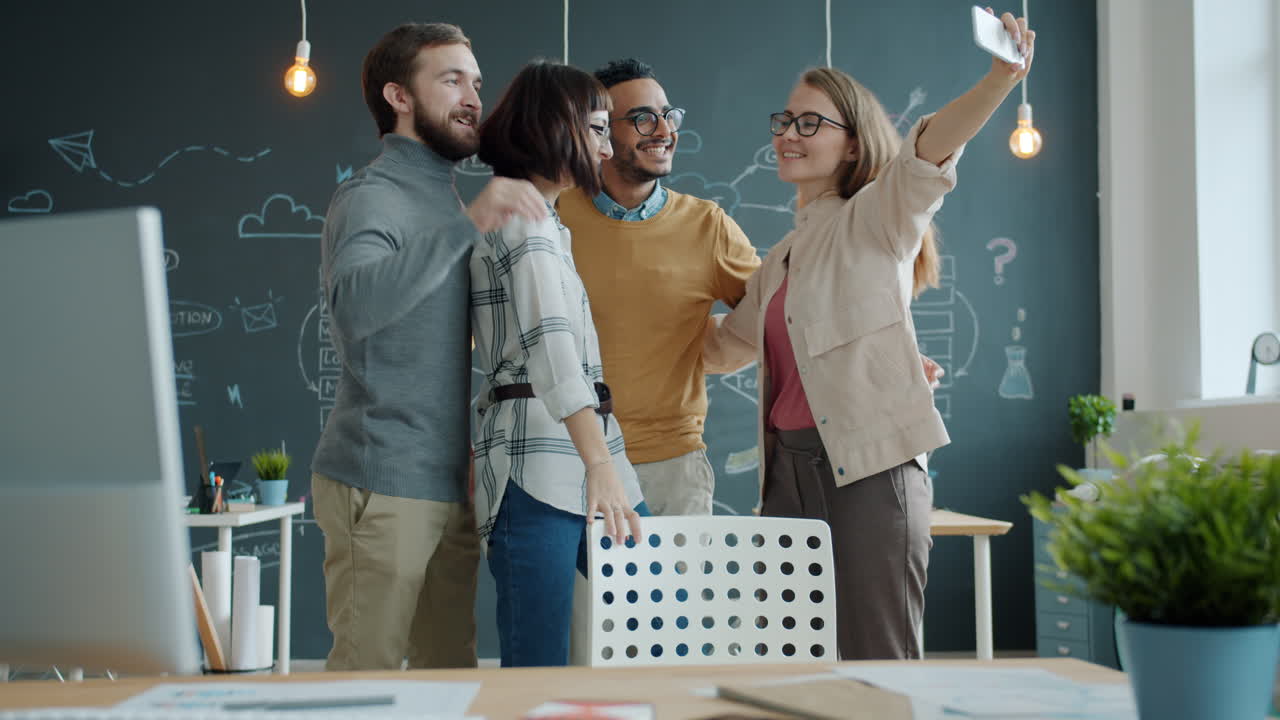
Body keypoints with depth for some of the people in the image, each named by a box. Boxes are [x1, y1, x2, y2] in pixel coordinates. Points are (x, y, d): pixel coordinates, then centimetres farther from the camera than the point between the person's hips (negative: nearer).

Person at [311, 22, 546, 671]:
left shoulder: (447, 197, 19)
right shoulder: (370, 197, -9)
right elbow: (354, 302, -30)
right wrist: (467, 224, -37)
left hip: (449, 486, 8)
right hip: (383, 486, -8)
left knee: (451, 670, 12)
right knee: (369, 674, -4)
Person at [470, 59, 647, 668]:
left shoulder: (543, 221, 24)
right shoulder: (521, 213, -7)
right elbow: (549, 340, -21)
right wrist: (599, 464, -30)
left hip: (586, 454, 10)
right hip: (539, 466, -10)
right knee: (539, 667, -10)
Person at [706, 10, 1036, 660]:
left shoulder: (876, 220, -1)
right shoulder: (783, 257, 20)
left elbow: (929, 148, -21)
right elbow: (727, 338, 34)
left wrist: (1002, 79, -38)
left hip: (868, 467, -7)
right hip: (789, 470, 7)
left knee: (876, 663, -4)